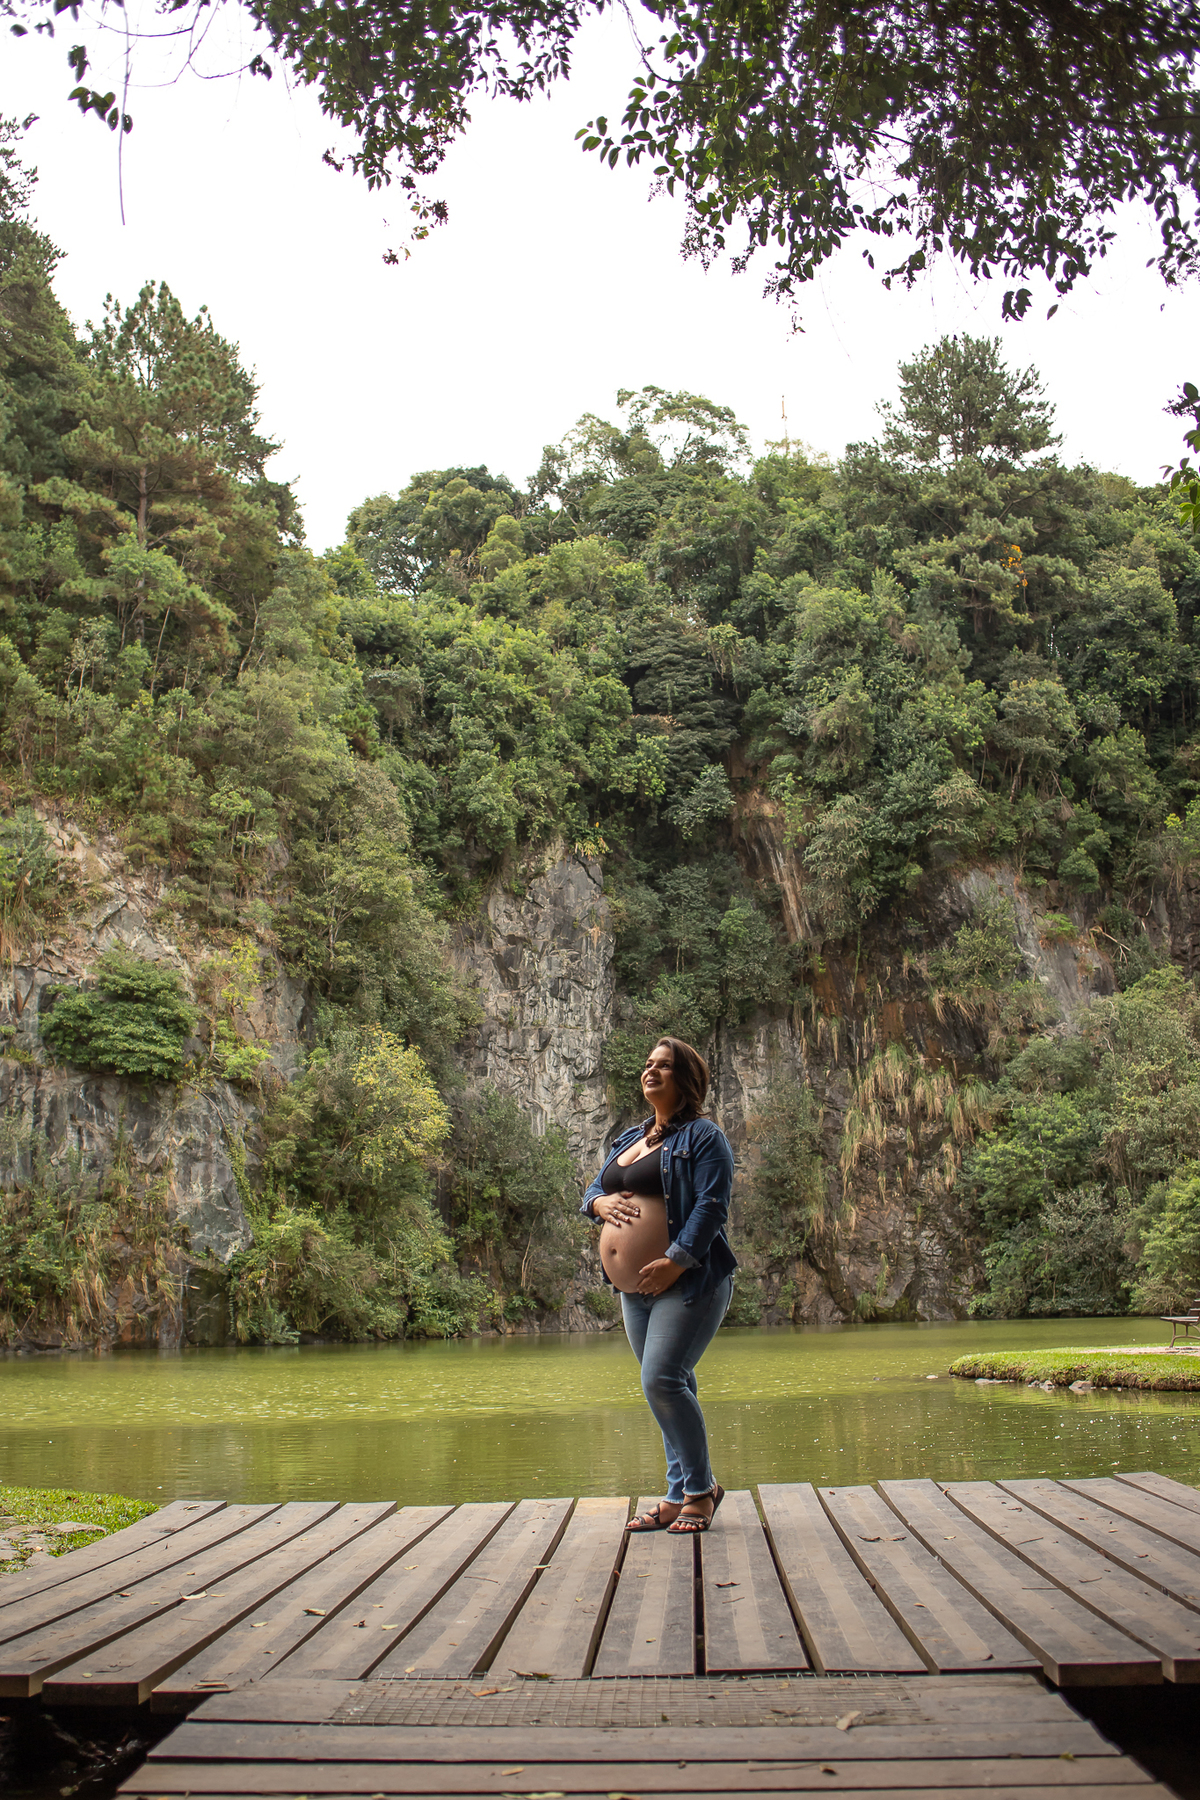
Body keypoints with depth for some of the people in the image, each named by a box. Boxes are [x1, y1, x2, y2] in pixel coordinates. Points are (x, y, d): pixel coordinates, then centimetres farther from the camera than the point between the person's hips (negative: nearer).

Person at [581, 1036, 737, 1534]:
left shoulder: (703, 1136, -5)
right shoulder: (629, 1139, 19)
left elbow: (712, 1205, -15)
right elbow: (593, 1189, 23)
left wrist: (675, 1261, -23)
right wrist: (600, 1202, -2)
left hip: (688, 1282, -8)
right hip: (635, 1289, 8)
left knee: (662, 1382, -15)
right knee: (671, 1388, 12)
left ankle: (700, 1489, 2)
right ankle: (679, 1494, 20)